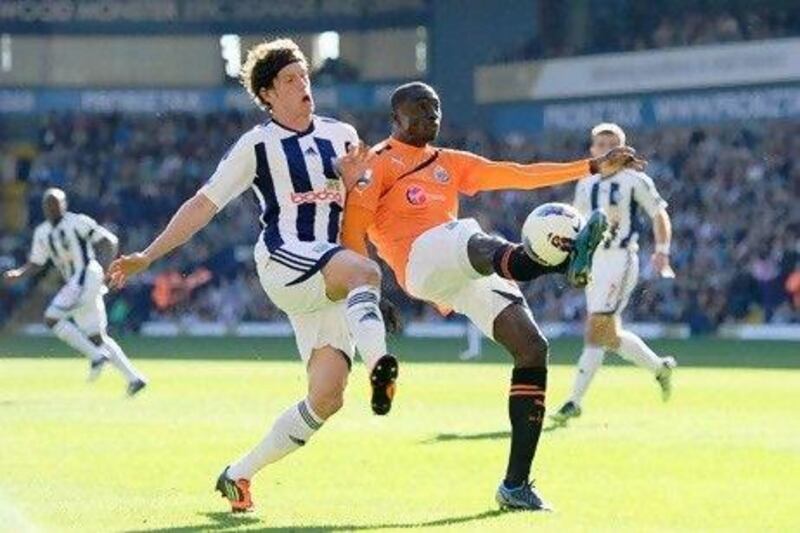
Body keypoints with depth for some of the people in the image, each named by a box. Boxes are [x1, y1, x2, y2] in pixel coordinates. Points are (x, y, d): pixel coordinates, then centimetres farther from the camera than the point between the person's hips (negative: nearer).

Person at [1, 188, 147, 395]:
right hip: (75, 285, 8)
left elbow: (109, 241, -4)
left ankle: (96, 355, -13)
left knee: (52, 317, -17)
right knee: (97, 338, 9)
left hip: (87, 277, -8)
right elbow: (36, 264, 19)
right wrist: (19, 273, -1)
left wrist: (104, 268, -16)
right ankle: (134, 378, 14)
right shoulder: (42, 232, 15)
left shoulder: (78, 222, -6)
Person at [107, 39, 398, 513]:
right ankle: (380, 365, -62)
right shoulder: (258, 145, 5)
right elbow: (205, 204, 7)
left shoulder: (342, 135, 17)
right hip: (283, 263, -5)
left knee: (327, 397, -8)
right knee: (364, 271, -37)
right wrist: (147, 257, 2)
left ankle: (240, 475, 6)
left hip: (330, 286, 5)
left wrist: (351, 179, 2)